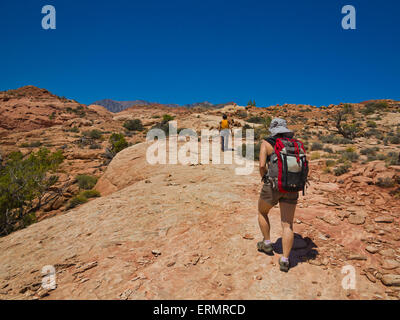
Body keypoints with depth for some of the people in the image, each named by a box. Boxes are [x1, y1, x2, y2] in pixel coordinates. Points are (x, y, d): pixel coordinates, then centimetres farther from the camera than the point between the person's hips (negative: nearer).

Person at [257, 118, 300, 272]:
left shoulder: (267, 143, -2)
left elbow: (262, 165, -12)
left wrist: (265, 178, 6)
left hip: (273, 186, -3)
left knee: (262, 212, 24)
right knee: (287, 225, 6)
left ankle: (267, 244, 31)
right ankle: (285, 260, 4)